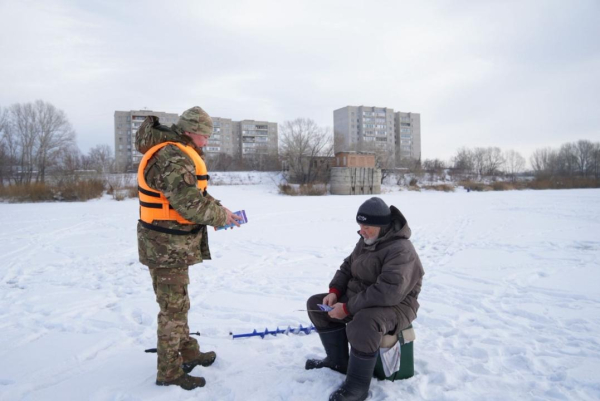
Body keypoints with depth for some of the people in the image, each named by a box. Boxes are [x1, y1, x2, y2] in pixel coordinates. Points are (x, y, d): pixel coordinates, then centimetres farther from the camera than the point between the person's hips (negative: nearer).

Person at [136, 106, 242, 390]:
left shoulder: (174, 152, 12)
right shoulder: (174, 158, -23)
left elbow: (193, 193, 16)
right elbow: (191, 203, -30)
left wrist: (217, 209, 3)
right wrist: (221, 215, -14)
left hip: (169, 244, 11)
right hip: (167, 247, -11)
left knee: (177, 303, 21)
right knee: (173, 307, 2)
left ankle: (188, 353, 38)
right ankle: (169, 372, 18)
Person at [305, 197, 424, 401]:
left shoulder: (401, 250, -25)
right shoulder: (365, 241, 4)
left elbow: (387, 293, -34)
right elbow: (347, 267, 12)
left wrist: (347, 308, -30)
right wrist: (334, 292, -7)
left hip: (394, 306, -9)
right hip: (360, 300, 9)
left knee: (363, 324, -40)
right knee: (315, 304, 4)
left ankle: (358, 385, -17)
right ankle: (338, 360, 13)